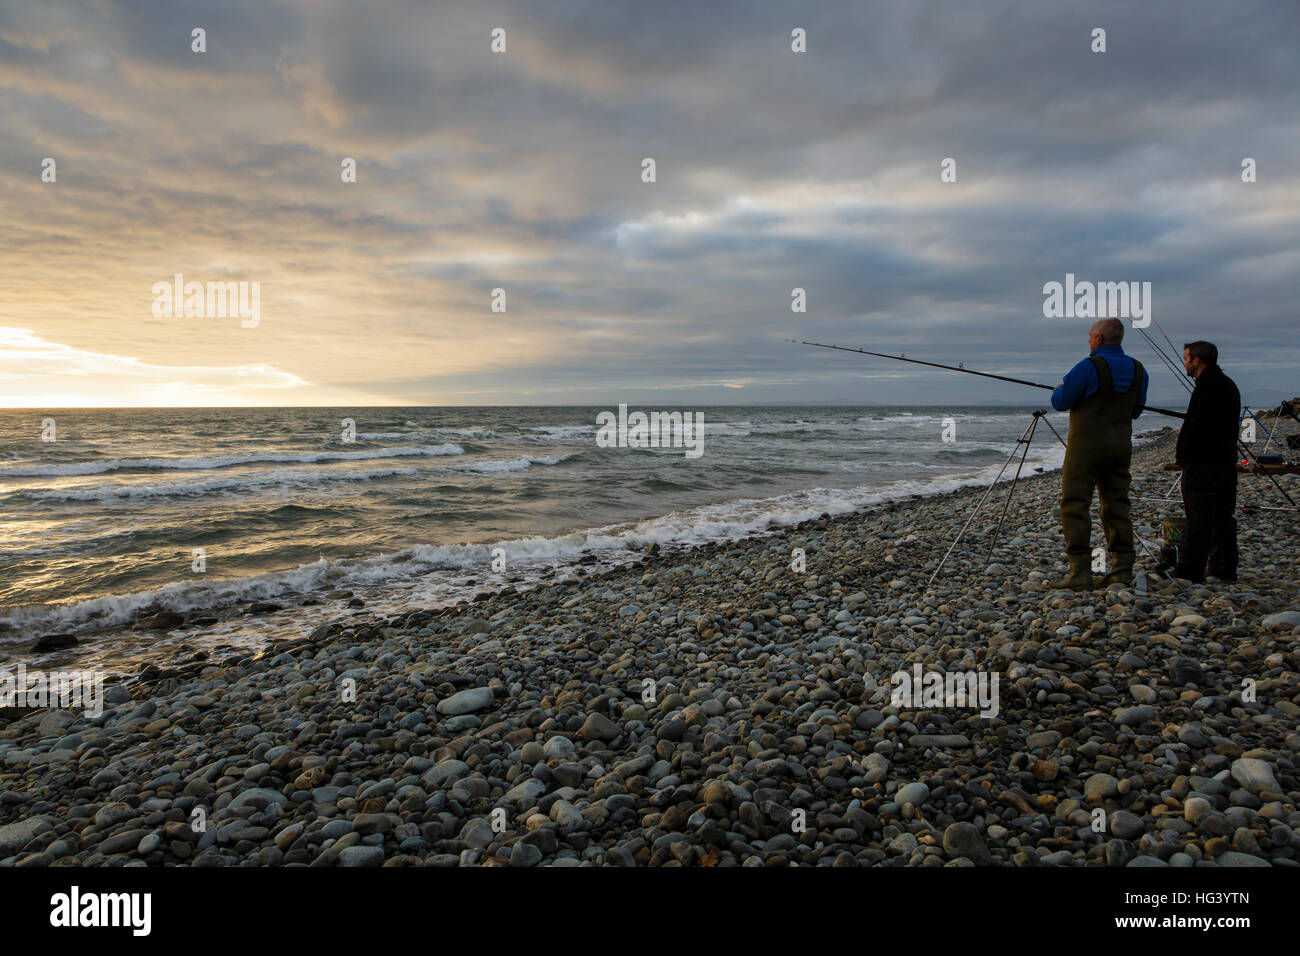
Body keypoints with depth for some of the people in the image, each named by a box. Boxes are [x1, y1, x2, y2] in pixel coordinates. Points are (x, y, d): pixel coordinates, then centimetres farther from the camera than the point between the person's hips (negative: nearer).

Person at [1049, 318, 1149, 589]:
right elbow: (1135, 410, 17)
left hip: (1086, 447, -7)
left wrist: (1059, 389, 13)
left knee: (1075, 506, -4)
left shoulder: (1088, 368, -14)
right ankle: (1122, 570, 12)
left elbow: (1060, 402, -9)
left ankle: (1080, 572, -8)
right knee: (1117, 507, 11)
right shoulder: (1138, 371, 8)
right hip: (1120, 447, 7)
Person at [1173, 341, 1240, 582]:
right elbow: (1232, 424, 20)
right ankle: (1224, 570, 17)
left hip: (1203, 463, -10)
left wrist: (1182, 455, -7)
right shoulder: (1229, 384, 17)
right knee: (1222, 517, 12)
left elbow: (1195, 425, -19)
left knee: (1198, 518, -8)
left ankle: (1190, 572, -7)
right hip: (1227, 461, 10)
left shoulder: (1207, 385, -14)